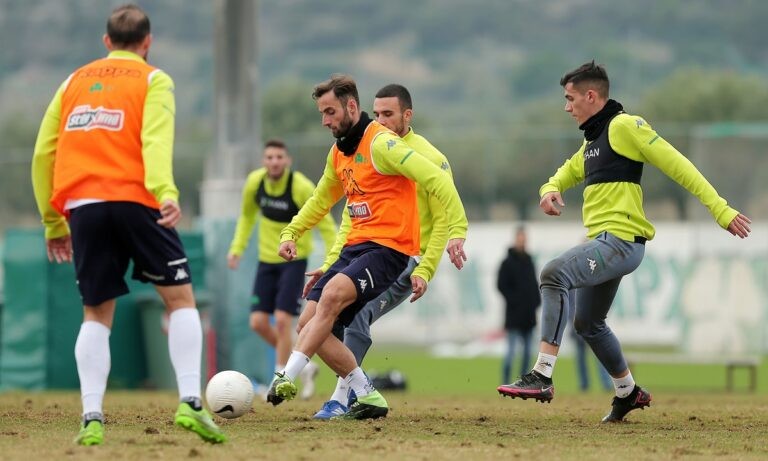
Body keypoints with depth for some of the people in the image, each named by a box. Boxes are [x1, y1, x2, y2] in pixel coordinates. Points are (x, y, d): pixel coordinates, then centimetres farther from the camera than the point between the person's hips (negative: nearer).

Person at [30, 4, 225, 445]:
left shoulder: (74, 82, 21)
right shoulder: (153, 80, 8)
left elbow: (42, 154, 17)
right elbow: (155, 140, -12)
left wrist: (53, 222, 22)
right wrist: (166, 192, -26)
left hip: (81, 206, 4)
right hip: (133, 199, -4)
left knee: (97, 314, 10)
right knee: (180, 297, 6)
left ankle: (92, 418, -4)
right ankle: (191, 402, -9)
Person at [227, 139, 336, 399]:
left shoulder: (302, 188, -19)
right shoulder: (254, 182, -6)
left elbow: (326, 226, -12)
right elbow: (247, 216, 14)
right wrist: (237, 248, 5)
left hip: (294, 260, -5)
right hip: (266, 260, 5)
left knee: (282, 319, -14)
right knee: (258, 322, -1)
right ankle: (302, 366, 19)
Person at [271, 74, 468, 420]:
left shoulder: (381, 143, -12)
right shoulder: (339, 152, 15)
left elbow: (436, 180, -20)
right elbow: (322, 200, 34)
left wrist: (457, 230, -28)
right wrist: (290, 233, 23)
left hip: (388, 248, -9)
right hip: (355, 246, 9)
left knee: (332, 294, -33)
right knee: (308, 323, -2)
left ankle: (287, 378, -36)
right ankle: (368, 398, 4)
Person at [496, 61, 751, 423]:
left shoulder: (624, 126, -8)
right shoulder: (593, 139, 20)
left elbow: (676, 165, -13)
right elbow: (569, 172, 34)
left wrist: (720, 210, -19)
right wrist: (551, 189, 6)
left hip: (620, 240, -11)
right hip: (604, 243, 11)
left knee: (554, 274, -28)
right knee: (588, 324, 20)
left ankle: (542, 377, -33)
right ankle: (628, 393, 38)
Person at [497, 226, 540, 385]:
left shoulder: (528, 260, 15)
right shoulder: (508, 263, -6)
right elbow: (501, 285, -10)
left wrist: (536, 300, 8)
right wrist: (513, 300, -16)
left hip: (528, 314, 7)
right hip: (514, 314, -7)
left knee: (527, 351, 7)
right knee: (511, 351, -10)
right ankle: (505, 383, -8)